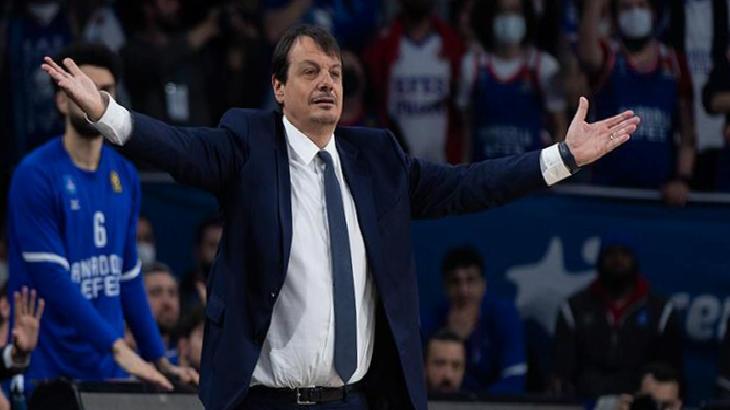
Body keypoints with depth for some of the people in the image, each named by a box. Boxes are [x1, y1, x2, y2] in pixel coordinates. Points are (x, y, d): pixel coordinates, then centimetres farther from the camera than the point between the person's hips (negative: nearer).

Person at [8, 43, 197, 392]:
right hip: (49, 370, -6)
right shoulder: (36, 176, -10)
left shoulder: (124, 176, 10)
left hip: (107, 366, 6)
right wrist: (118, 348, -24)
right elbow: (52, 278, -18)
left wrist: (159, 359, 9)